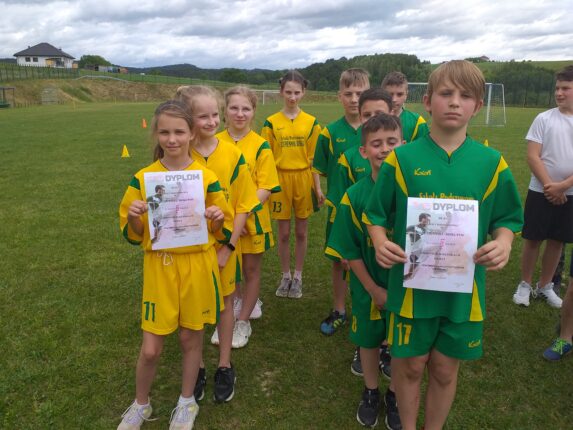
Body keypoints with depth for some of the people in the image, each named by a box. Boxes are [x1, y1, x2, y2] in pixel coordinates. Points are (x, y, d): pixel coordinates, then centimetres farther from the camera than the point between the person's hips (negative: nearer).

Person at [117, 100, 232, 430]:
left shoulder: (207, 177, -5)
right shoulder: (142, 179, -4)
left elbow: (223, 232, 3)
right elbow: (133, 236, 3)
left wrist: (218, 219, -18)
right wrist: (133, 217, -17)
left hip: (198, 268, 0)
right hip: (159, 269, 0)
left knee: (192, 338, 14)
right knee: (151, 348, 5)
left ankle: (187, 402, 39)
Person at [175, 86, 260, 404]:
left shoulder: (232, 154, -9)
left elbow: (244, 205, -6)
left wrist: (228, 246, -11)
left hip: (225, 244, 0)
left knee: (225, 303, 14)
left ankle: (225, 367, 33)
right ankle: (197, 367, 34)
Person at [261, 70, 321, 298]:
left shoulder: (311, 122, 2)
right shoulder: (271, 123, -1)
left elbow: (315, 157, 4)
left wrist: (316, 185, 1)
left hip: (303, 179, 1)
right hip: (280, 179, 0)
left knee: (301, 232, 9)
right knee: (284, 233, 7)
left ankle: (298, 277, 25)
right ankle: (285, 276, 25)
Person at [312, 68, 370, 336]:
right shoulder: (330, 132, -1)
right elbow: (317, 167, 7)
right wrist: (319, 192, -6)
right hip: (338, 207, 1)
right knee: (339, 260, 12)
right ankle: (338, 311, 30)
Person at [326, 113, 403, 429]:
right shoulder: (354, 196, -14)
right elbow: (351, 251, -9)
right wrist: (374, 289, -9)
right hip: (369, 288, 0)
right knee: (369, 340, 17)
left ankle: (394, 395, 40)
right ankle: (371, 393, 42)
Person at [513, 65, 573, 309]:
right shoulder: (544, 119, -4)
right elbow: (532, 156, -8)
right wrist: (549, 186, -14)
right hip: (541, 192, -2)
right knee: (533, 239, 3)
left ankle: (544, 286, 26)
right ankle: (525, 285, 18)